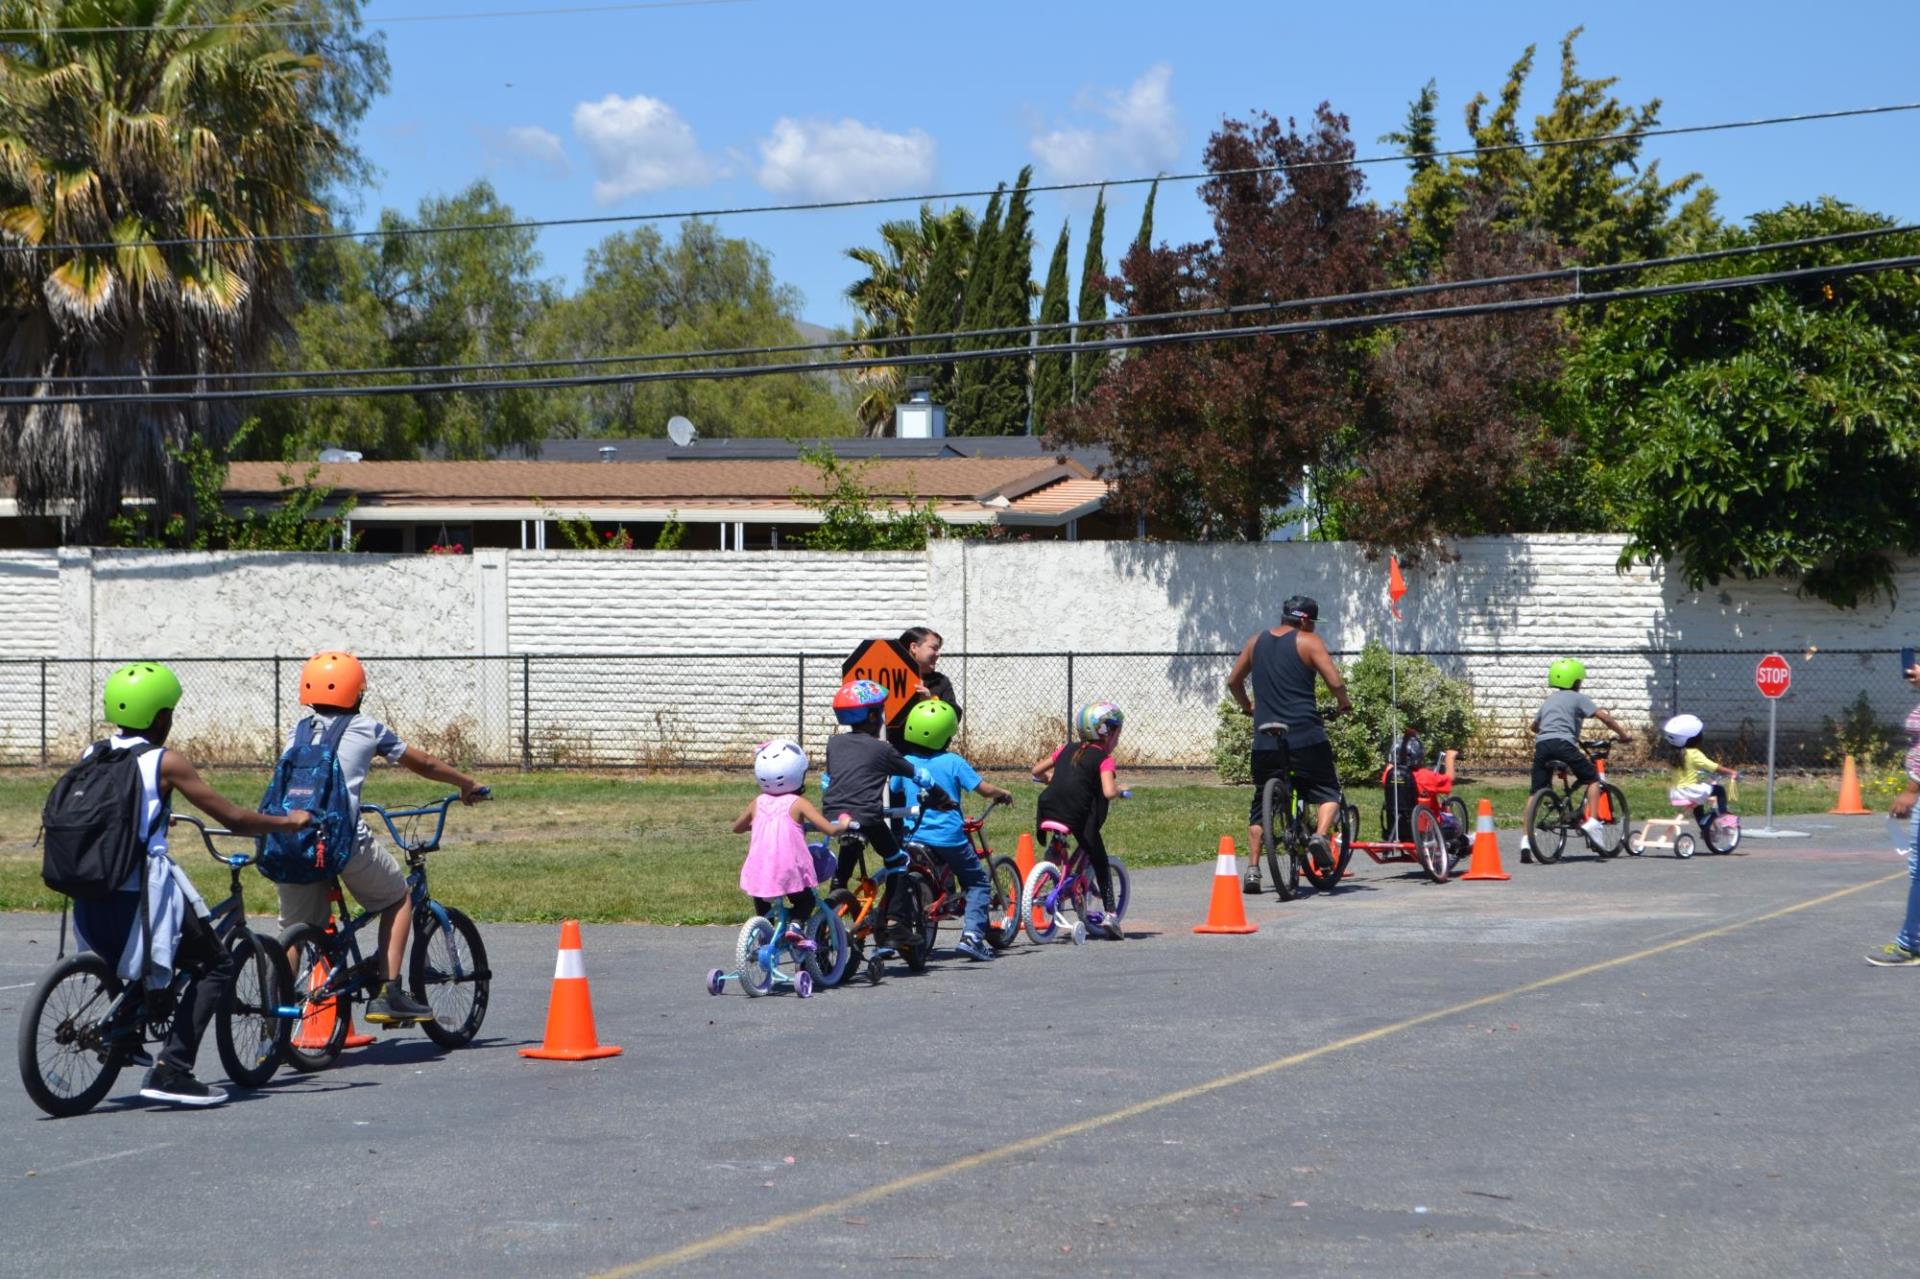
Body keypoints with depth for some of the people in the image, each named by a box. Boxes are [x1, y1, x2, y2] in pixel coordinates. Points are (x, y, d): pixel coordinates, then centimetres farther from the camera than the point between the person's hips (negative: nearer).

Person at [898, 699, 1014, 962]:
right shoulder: (953, 762, -6)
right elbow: (985, 789, -7)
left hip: (915, 838, 3)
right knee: (978, 883, 11)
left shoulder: (905, 763, 3)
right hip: (950, 838, -3)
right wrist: (1003, 794, 12)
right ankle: (972, 934, -4)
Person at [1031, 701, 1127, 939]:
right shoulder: (1104, 759, 4)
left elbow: (1037, 771, 26)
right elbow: (1108, 792, -13)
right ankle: (1109, 913, 6)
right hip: (1077, 818, -4)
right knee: (1100, 862, 10)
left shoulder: (1068, 749, 20)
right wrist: (1118, 790, 8)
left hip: (1047, 810, 4)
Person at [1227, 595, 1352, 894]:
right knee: (1328, 791, 11)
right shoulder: (1309, 642, 0)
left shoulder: (1257, 642, 15)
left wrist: (1247, 707, 38)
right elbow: (1335, 682, -9)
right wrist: (1343, 703, 11)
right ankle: (1321, 833, -18)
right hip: (1306, 736, -4)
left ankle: (1252, 869, 6)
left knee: (1261, 804, 15)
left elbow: (1233, 681, 23)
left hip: (1266, 739, 4)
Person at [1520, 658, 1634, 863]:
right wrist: (1623, 734, 8)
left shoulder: (1549, 700, 30)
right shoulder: (1577, 698, 11)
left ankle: (1526, 840, -3)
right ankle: (1592, 821, -3)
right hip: (1563, 744, -5)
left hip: (1542, 745, 5)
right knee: (1593, 778, 13)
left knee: (1535, 793, 6)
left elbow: (1533, 726, 40)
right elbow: (1602, 716, 0)